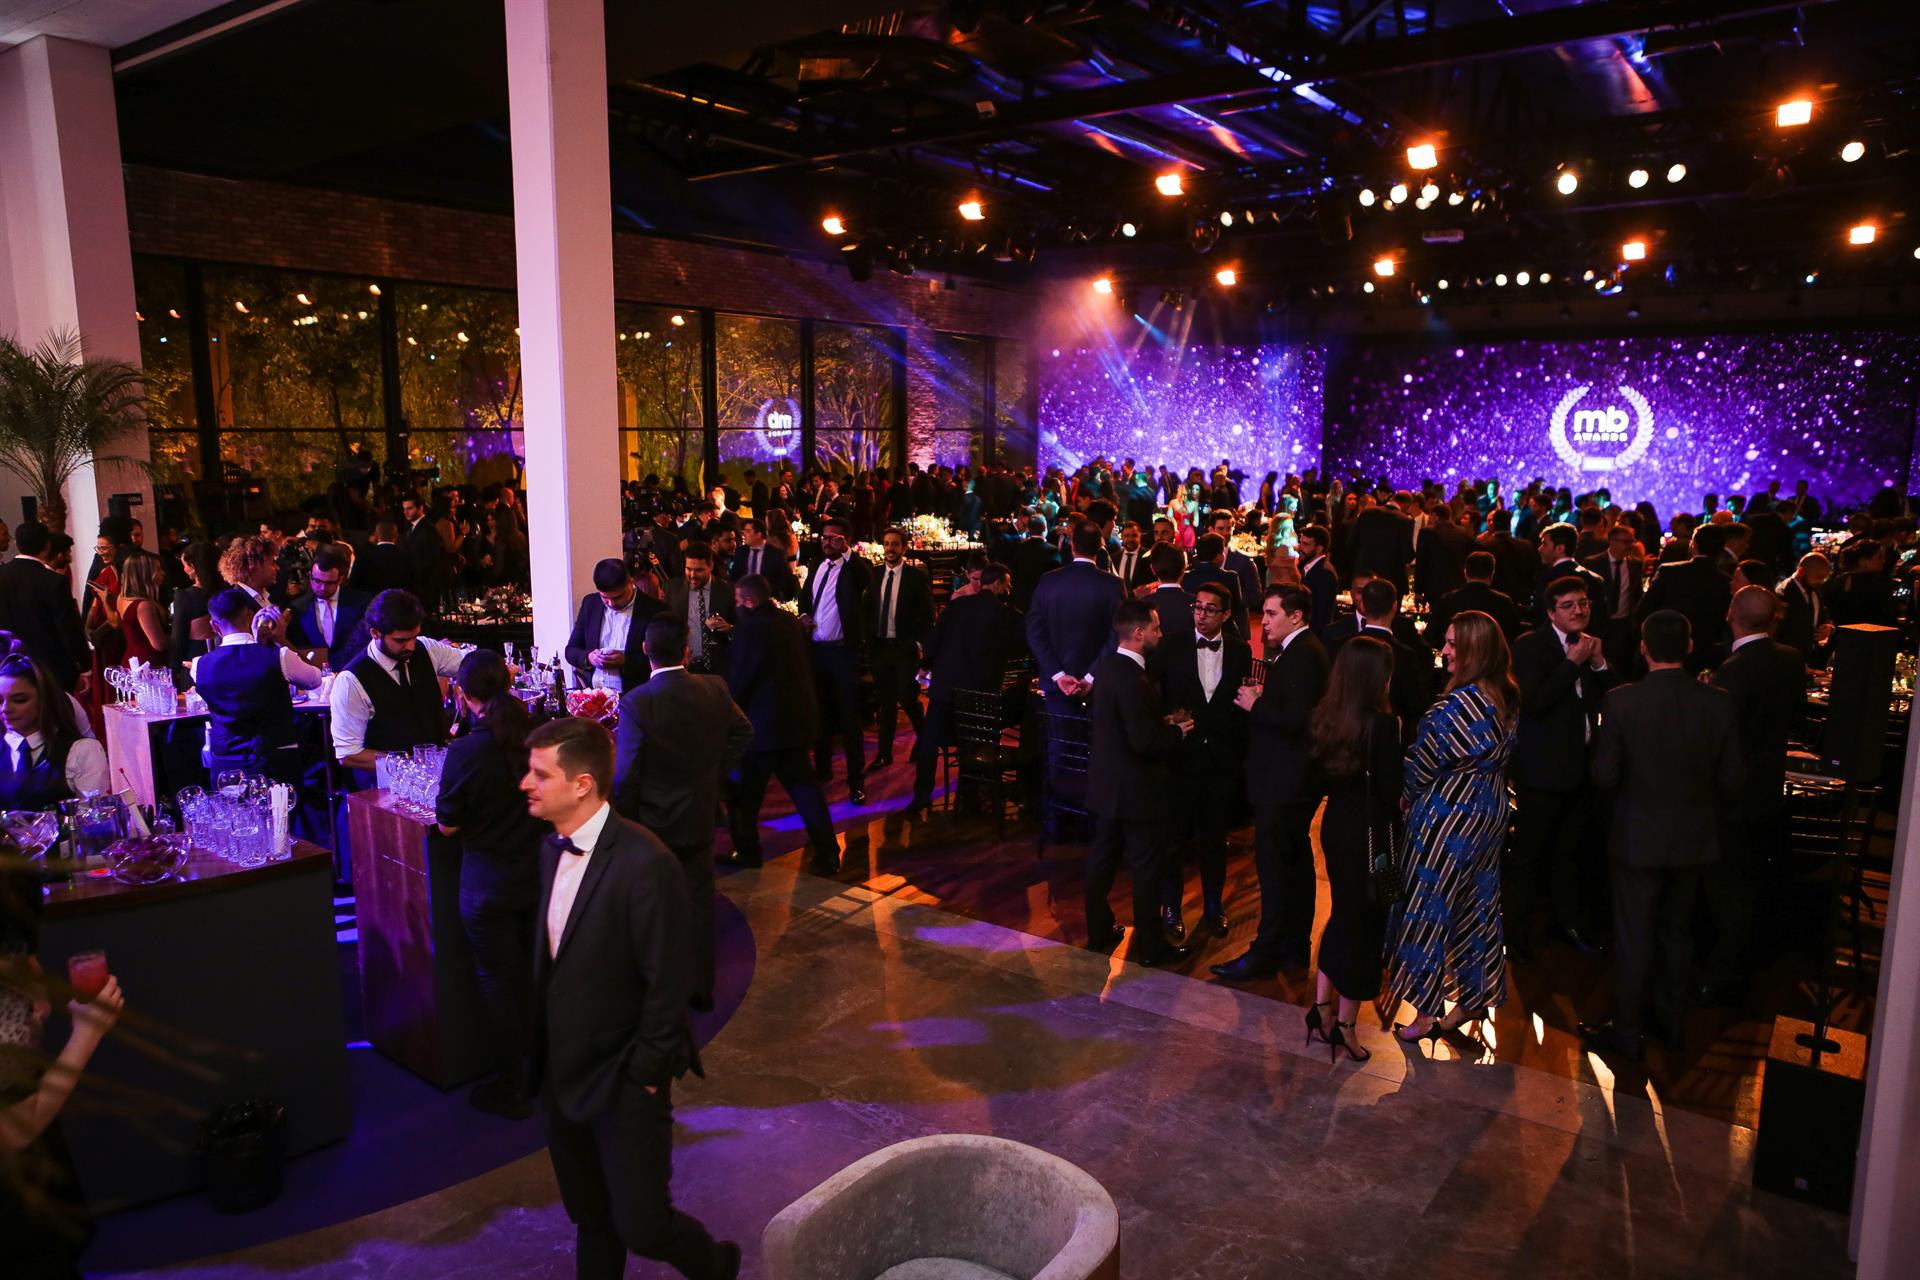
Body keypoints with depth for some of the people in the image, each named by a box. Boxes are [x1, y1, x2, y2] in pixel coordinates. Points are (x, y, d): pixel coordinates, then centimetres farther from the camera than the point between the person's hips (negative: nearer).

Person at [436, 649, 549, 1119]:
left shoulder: (465, 751, -23)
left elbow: (447, 825, -11)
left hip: (487, 882, -5)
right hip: (538, 873, 5)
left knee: (498, 981, 11)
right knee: (532, 974, 22)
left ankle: (510, 1088, 23)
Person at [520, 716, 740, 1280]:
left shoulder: (645, 864, -25)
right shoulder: (553, 848, 1)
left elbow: (667, 982, -21)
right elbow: (553, 958, 8)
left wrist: (643, 1075, -15)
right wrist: (543, 1054, 8)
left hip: (623, 1083, -7)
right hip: (562, 1074, 7)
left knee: (641, 1225, 3)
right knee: (590, 1217, 21)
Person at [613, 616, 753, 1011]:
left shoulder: (636, 702, -23)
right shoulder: (714, 689, -10)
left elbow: (625, 775, -19)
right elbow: (743, 731, 8)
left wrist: (626, 822, -5)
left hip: (653, 823, -3)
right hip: (700, 818, 4)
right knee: (698, 902, 16)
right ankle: (700, 987, 27)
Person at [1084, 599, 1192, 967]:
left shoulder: (1107, 665, 4)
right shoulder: (1133, 680, -26)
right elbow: (1144, 741, -26)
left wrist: (1163, 722, 6)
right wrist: (1177, 731, -10)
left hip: (1107, 784, 9)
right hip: (1136, 789, -9)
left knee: (1102, 859, 17)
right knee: (1146, 868, 4)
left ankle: (1098, 932, 30)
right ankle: (1150, 946, 16)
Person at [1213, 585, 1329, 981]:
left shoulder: (1304, 654, -18)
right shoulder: (1298, 651, 13)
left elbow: (1297, 718, -26)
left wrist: (1256, 704, -14)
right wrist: (1260, 701, -1)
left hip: (1286, 781, -11)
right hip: (1289, 778, 11)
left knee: (1273, 864, -5)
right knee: (1295, 862, 17)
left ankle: (1265, 953, 2)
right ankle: (1295, 946, 28)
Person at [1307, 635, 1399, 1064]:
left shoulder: (1325, 716, -2)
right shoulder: (1383, 723, -19)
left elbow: (1322, 773, 6)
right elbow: (1391, 790, -15)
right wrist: (1401, 815, 3)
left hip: (1334, 825, 6)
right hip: (1369, 832, -6)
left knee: (1342, 914, 21)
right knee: (1365, 923, 8)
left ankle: (1321, 1008, 24)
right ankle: (1344, 1025, 16)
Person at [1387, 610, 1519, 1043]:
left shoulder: (1462, 702, -24)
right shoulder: (1507, 696, 3)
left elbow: (1426, 762, -17)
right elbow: (1499, 756, 11)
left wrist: (1407, 796, 2)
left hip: (1450, 814, -9)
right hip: (1490, 810, 9)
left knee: (1430, 908, 3)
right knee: (1475, 906, 18)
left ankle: (1428, 1013, 11)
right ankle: (1474, 998, 30)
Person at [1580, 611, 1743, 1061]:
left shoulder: (1622, 701, -19)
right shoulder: (1717, 702, -11)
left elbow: (1604, 775, -14)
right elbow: (1730, 780, -5)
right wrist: (1704, 812, 14)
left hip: (1638, 838, -3)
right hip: (1695, 839, 3)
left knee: (1634, 938, 9)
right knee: (1678, 932, 20)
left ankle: (1627, 1032, 19)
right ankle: (1669, 1020, 34)